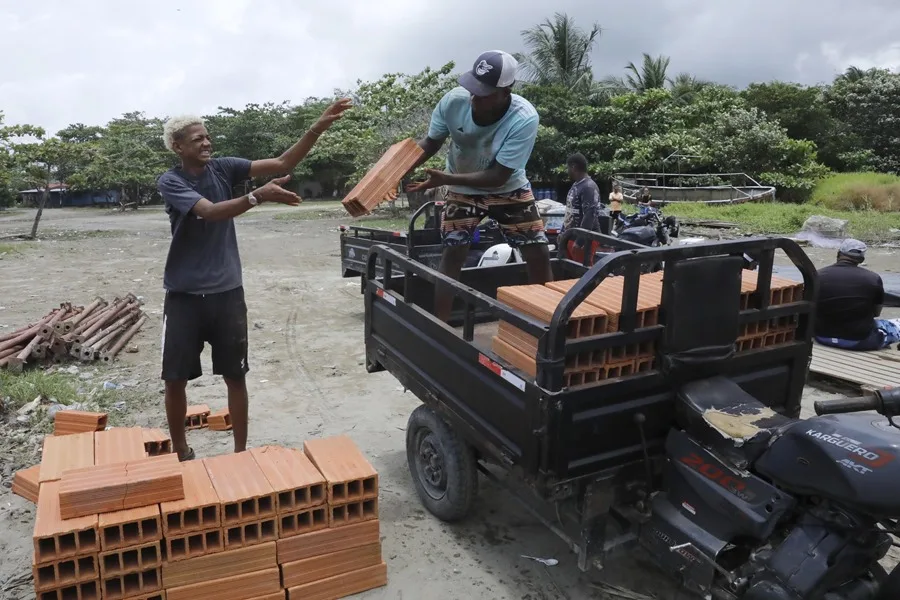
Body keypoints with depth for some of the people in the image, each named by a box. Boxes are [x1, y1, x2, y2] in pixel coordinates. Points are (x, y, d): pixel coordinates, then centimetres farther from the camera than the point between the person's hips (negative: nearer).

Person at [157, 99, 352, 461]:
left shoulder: (223, 168, 1)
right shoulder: (170, 182, -7)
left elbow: (282, 164, -6)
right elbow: (211, 212, -24)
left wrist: (317, 129, -17)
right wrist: (259, 196, -38)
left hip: (227, 292, 2)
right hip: (184, 294, -2)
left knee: (235, 375, 7)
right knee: (175, 379, 5)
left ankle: (241, 452, 21)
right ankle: (181, 453, 27)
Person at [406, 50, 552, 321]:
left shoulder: (524, 118, -34)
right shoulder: (453, 100, -27)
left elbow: (498, 176, -32)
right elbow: (431, 142, -10)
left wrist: (446, 178, -41)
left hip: (509, 188, -1)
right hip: (463, 189, 1)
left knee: (539, 253, -3)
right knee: (452, 252, -10)